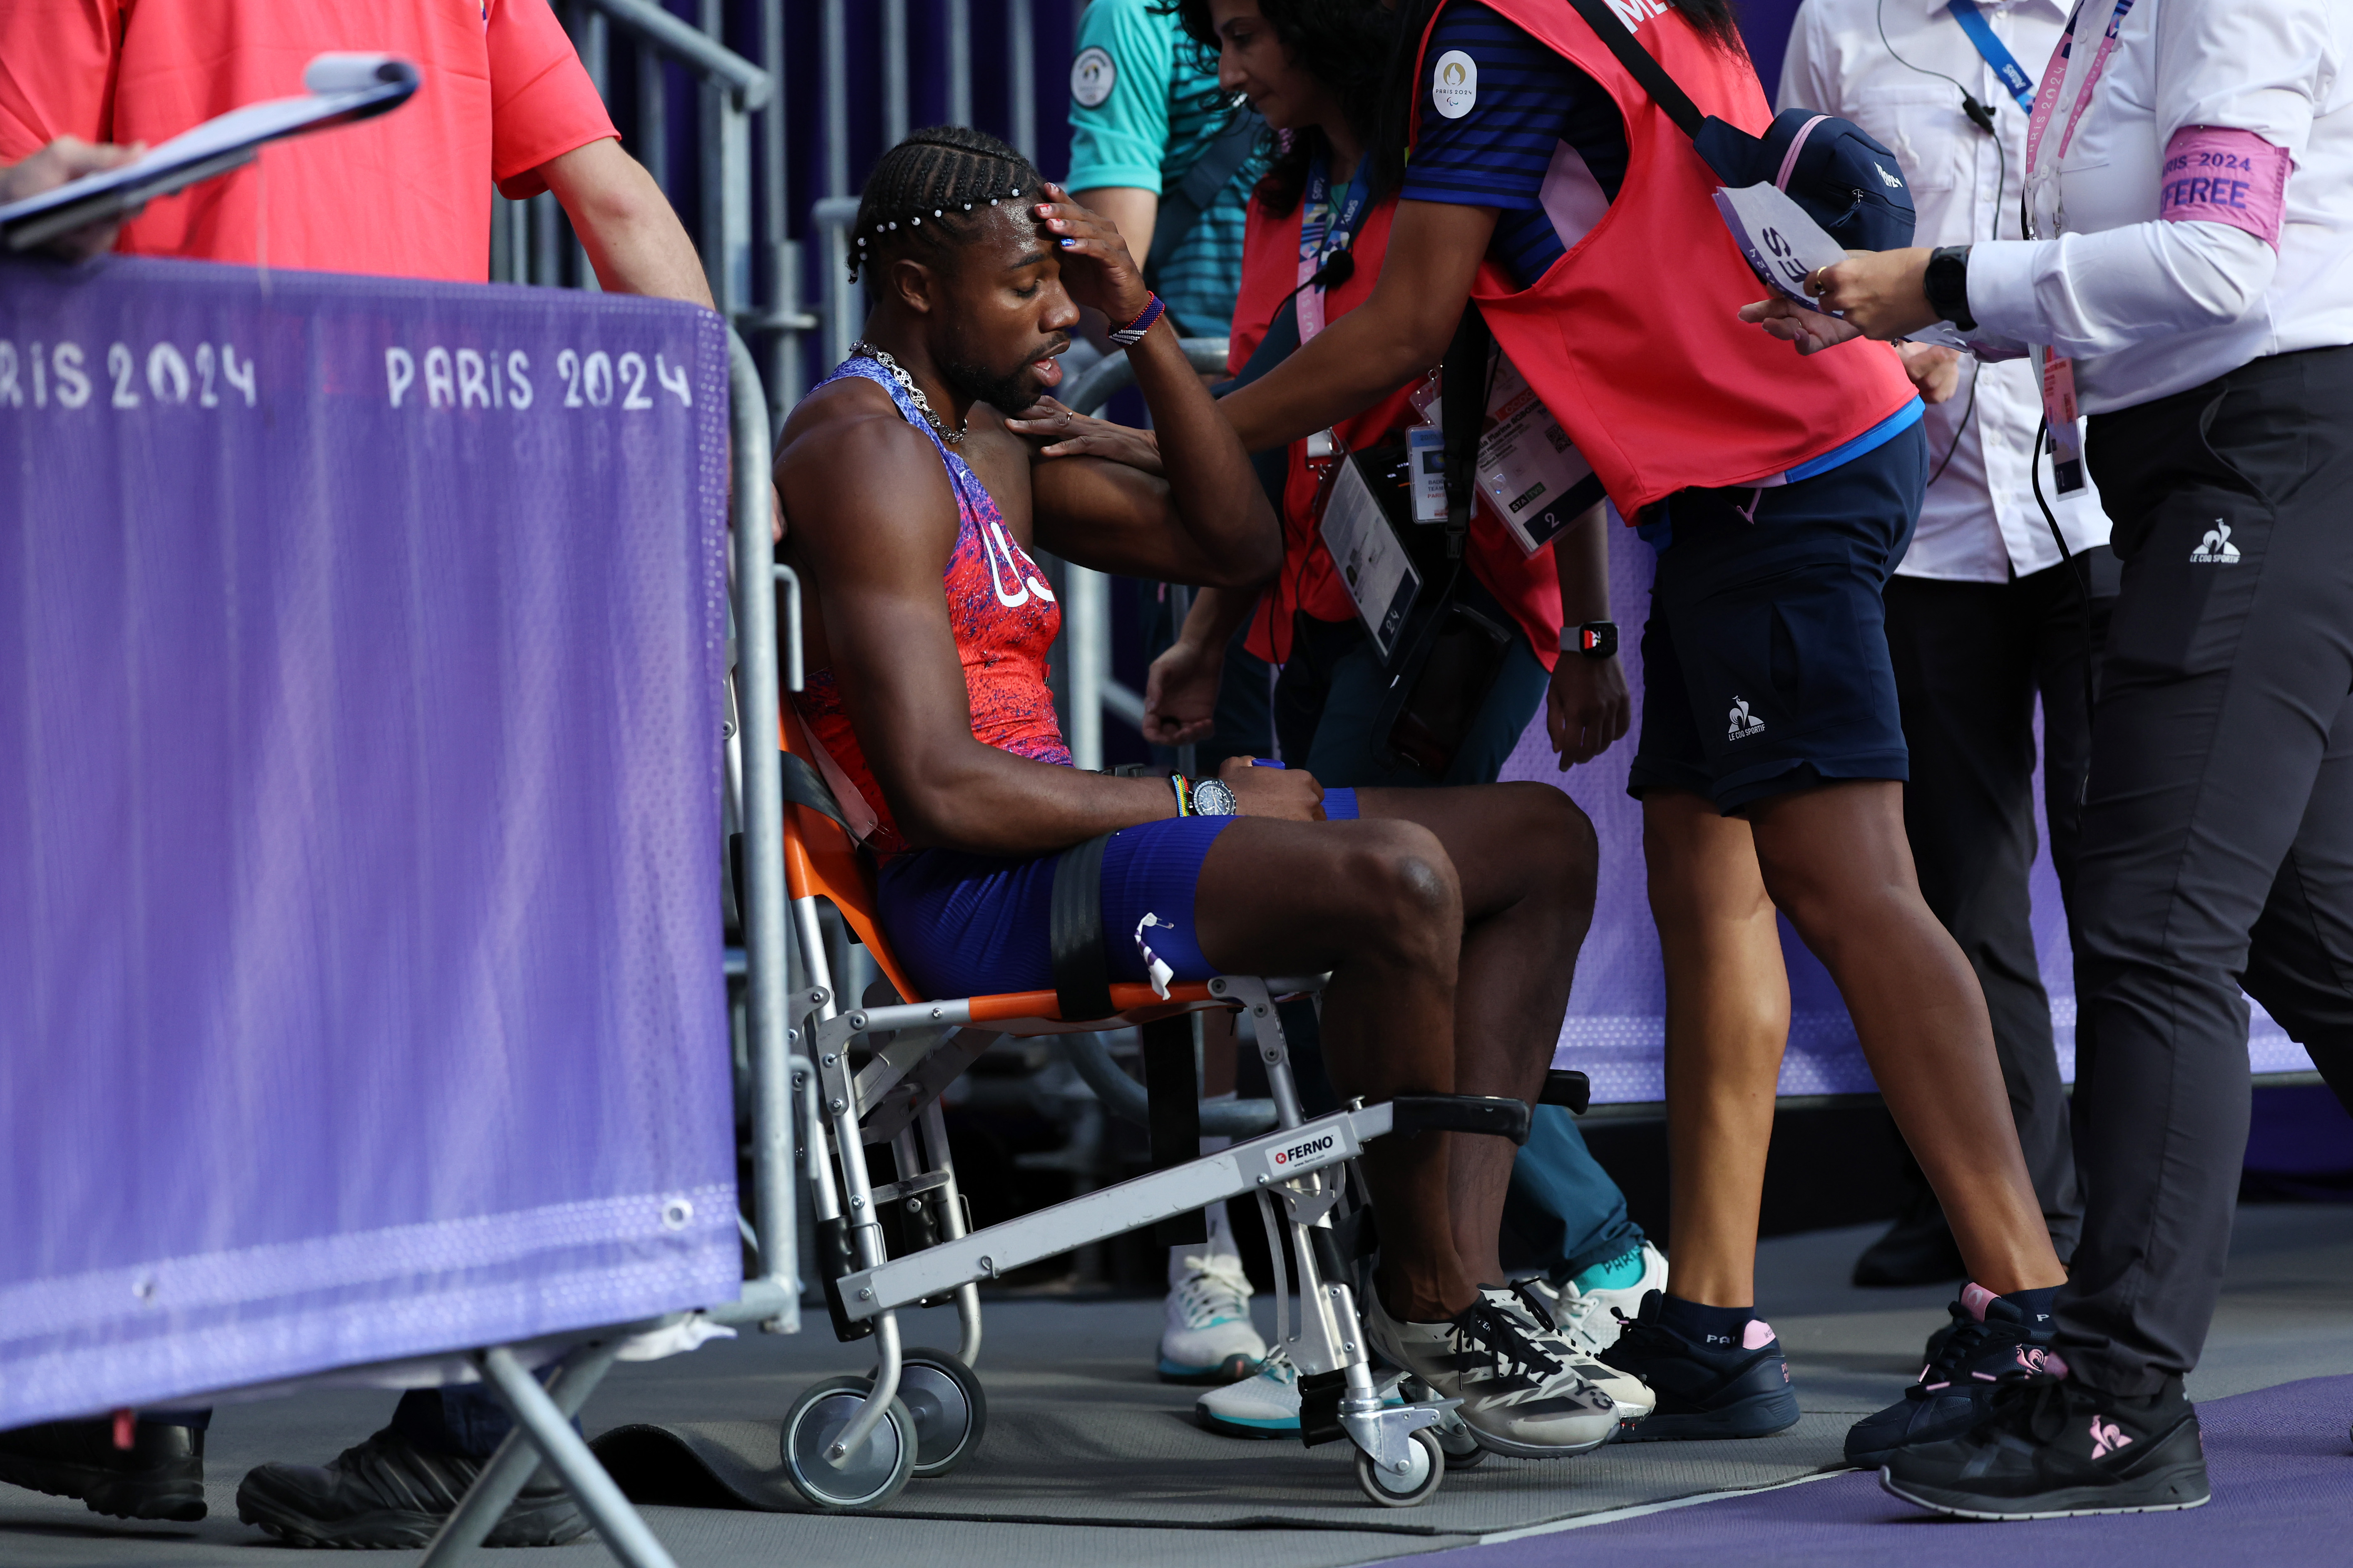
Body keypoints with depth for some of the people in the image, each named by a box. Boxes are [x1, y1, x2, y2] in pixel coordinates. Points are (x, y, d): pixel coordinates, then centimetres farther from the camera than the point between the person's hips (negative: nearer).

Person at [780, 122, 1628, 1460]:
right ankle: (1426, 1300, -14)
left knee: (1546, 842, 8)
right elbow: (937, 787, -21)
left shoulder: (988, 442, 20)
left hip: (1060, 841, 11)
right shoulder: (865, 450, -12)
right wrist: (1201, 803, -12)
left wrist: (1144, 322, 11)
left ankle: (1456, 1275, -7)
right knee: (1399, 880, -33)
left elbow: (1235, 544, 21)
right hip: (973, 897, -11)